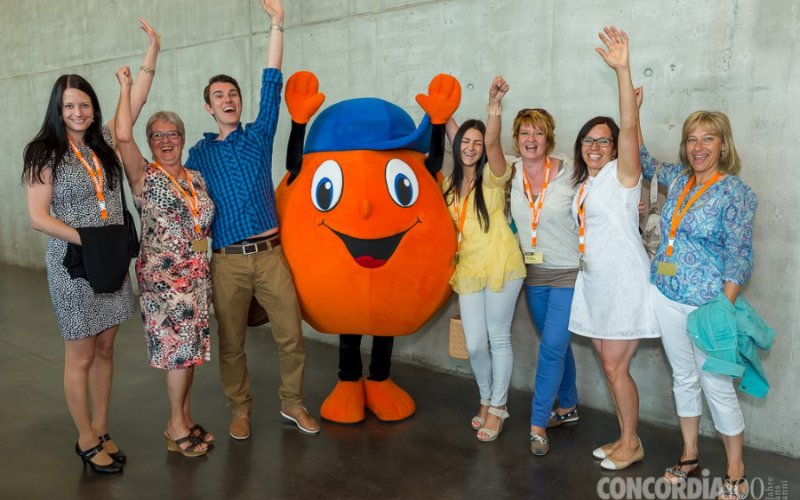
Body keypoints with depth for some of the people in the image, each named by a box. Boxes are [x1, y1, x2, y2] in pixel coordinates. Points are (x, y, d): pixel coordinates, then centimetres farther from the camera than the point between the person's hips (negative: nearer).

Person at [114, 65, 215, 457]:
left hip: (197, 273, 6)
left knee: (189, 345, 10)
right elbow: (123, 136, -19)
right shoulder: (144, 176, -4)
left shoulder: (196, 178, 13)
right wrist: (126, 87, -12)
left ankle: (184, 418, 23)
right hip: (162, 273, -5)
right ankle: (176, 425, 11)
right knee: (179, 345, -5)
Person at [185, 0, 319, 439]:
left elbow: (271, 85, 1)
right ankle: (240, 408, 28)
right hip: (228, 260, 0)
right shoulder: (199, 153, 10)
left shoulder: (258, 137, 8)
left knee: (291, 335, 2)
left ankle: (292, 402, 23)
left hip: (271, 254, 0)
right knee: (231, 342, 8)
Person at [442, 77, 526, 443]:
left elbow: (493, 145, -25)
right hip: (468, 270, 4)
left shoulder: (492, 177, -9)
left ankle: (497, 407, 23)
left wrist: (494, 103, -36)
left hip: (500, 266, -4)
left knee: (499, 339, 5)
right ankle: (487, 400, 30)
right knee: (475, 345, 5)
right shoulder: (450, 183, 9)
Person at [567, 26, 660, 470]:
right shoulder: (582, 184, 13)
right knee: (608, 363, 13)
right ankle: (625, 438, 27)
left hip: (624, 282, -7)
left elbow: (630, 127, -24)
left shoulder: (622, 173, -8)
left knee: (615, 366, -2)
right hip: (594, 282, 8)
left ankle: (632, 445, 16)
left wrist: (623, 71, -32)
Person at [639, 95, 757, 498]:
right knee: (683, 378, 16)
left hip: (707, 303, -5)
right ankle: (690, 455, 32)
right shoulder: (678, 178, 6)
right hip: (667, 297, 6)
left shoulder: (735, 193, -10)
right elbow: (643, 162, 26)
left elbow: (739, 259, -13)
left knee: (717, 386, 2)